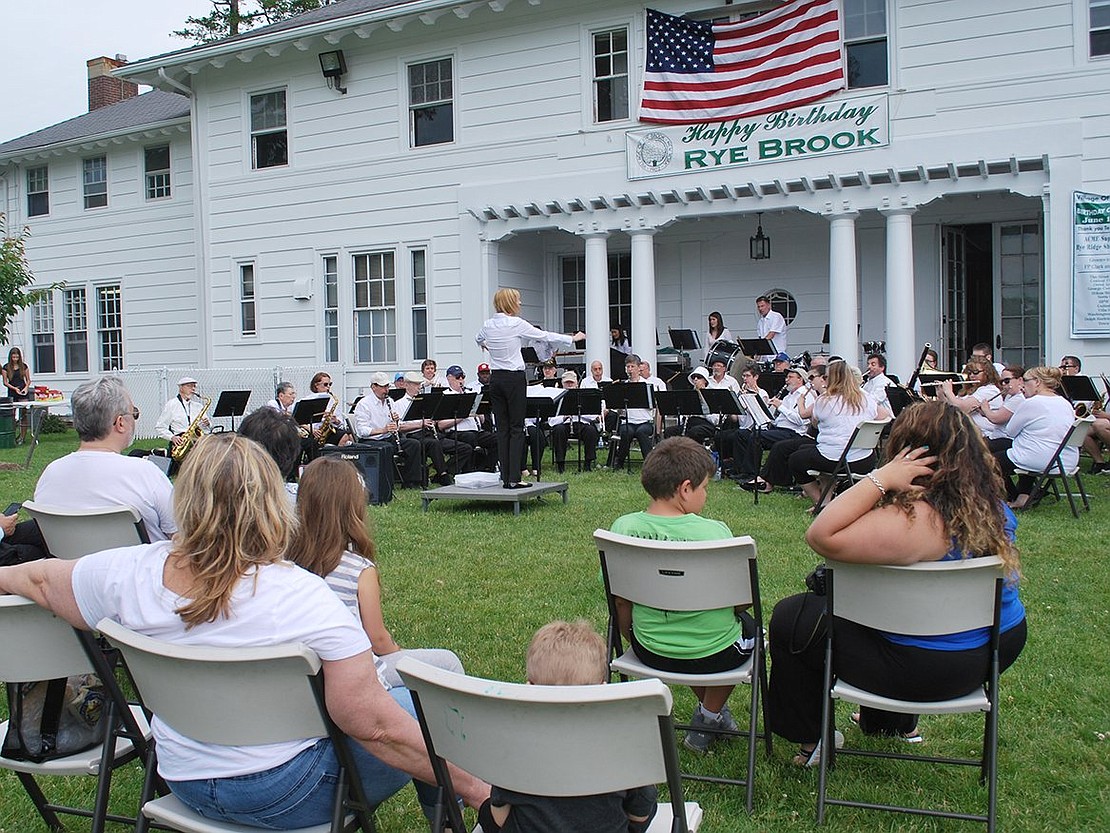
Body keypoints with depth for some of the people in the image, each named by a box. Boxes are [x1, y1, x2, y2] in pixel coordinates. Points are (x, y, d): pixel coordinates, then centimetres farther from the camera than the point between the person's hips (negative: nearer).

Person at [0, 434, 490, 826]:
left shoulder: (129, 573, -13)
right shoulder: (302, 598, -28)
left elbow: (40, 580, 8)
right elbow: (374, 725, -27)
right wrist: (473, 786, -17)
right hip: (286, 796, -6)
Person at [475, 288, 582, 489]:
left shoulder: (488, 325, 5)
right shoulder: (516, 323, -12)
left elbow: (478, 339, 28)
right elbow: (544, 336, -4)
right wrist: (572, 338, 9)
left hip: (495, 378, 6)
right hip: (514, 377, -6)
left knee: (502, 428, 8)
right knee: (516, 428, -2)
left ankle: (505, 477, 8)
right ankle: (514, 478, -5)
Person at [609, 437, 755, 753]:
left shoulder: (622, 529, -13)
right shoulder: (715, 532, -21)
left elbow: (620, 601, -2)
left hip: (651, 653, 3)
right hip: (716, 655, -3)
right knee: (749, 624, 30)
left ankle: (709, 711, 46)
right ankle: (709, 717, 30)